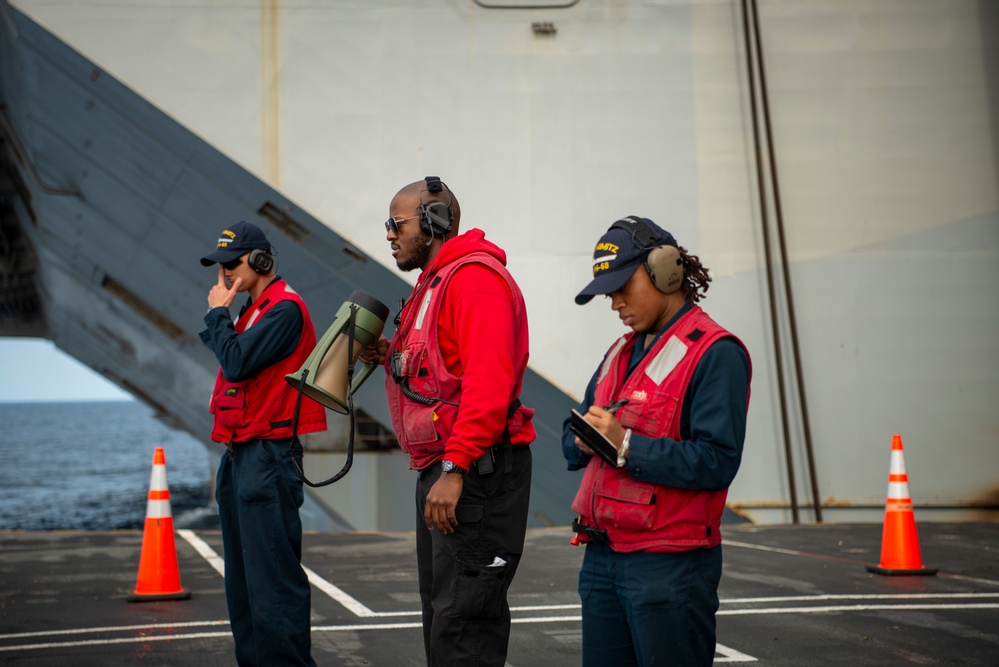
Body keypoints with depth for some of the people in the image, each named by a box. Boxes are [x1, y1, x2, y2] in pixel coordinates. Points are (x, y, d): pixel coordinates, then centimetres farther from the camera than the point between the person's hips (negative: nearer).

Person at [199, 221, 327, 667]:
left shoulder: (285, 309, -11)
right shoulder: (253, 311, 19)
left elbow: (237, 363, -21)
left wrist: (218, 313, -7)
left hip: (268, 459, -10)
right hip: (241, 457, 10)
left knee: (272, 573, -11)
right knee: (243, 577, 13)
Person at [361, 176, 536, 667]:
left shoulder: (475, 278, -14)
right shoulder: (435, 282, 20)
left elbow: (488, 382, -24)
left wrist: (454, 469, -27)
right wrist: (394, 356, 8)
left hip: (477, 474, -11)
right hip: (438, 469, 11)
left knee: (462, 623, -11)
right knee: (440, 613, 16)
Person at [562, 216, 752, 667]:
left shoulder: (715, 353, -10)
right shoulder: (621, 353, 17)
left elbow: (716, 461, -20)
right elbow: (571, 442, 17)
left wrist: (625, 445, -21)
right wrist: (585, 440, -7)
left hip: (669, 565, -8)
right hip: (602, 557, 8)